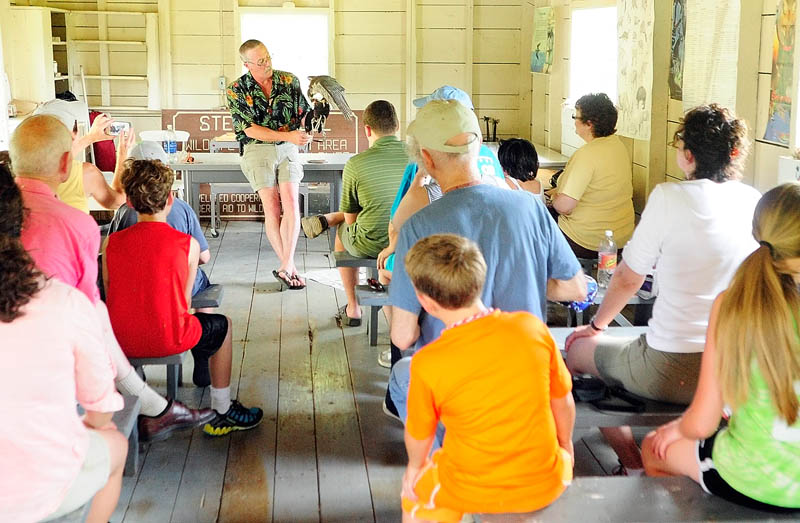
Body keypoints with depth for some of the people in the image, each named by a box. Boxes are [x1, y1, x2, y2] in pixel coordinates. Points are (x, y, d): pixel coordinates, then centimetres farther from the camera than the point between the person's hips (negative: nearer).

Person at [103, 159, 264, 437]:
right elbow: (184, 303, -3)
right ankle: (221, 413, 29)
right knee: (223, 325, 24)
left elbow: (112, 297, 4)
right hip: (169, 340, -3)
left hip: (120, 340, 4)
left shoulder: (111, 243, -3)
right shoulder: (188, 244, -10)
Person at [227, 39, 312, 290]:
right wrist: (287, 135, -21)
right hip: (257, 150, -2)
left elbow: (304, 112, 7)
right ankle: (290, 268, 5)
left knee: (291, 205, -12)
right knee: (272, 209, -4)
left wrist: (307, 131, -17)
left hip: (288, 149, 2)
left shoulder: (289, 81, 3)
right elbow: (251, 130, -12)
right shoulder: (237, 90, -6)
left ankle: (285, 268, -10)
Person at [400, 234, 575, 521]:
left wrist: (416, 465, 17)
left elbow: (420, 435, -6)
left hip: (473, 493, -2)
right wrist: (565, 446, 19)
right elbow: (562, 399, -1)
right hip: (545, 486, 2)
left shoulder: (428, 363, -23)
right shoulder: (532, 327, -17)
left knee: (413, 488, 30)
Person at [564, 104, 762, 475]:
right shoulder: (754, 201, 1)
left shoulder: (669, 198, -16)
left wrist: (596, 325, 13)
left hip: (673, 371, -7)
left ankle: (634, 466, 18)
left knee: (576, 347, 18)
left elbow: (629, 280, -6)